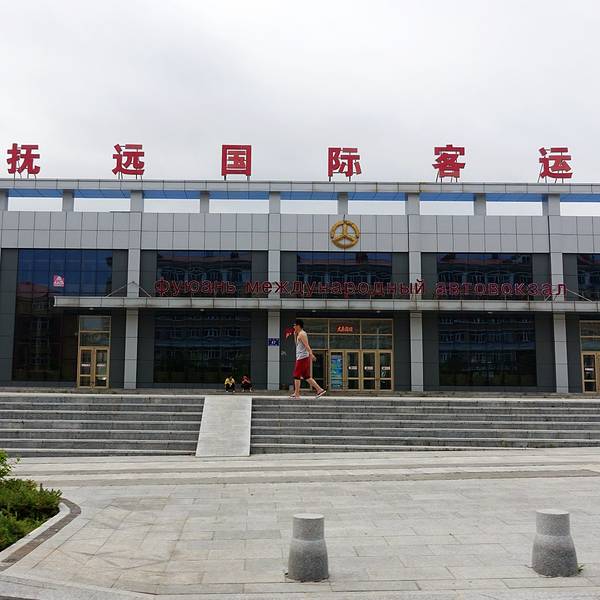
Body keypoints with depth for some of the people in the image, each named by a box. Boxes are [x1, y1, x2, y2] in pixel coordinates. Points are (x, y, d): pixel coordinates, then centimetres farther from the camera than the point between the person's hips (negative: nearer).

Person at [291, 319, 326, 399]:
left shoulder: (301, 334, -9)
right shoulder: (299, 334, 20)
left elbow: (306, 345, -22)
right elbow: (297, 344, 34)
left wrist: (311, 353, -33)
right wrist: (295, 335, 24)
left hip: (302, 357, -10)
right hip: (304, 358, 10)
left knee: (297, 375, -4)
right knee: (307, 377, 9)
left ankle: (296, 394, -2)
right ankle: (319, 389, 5)